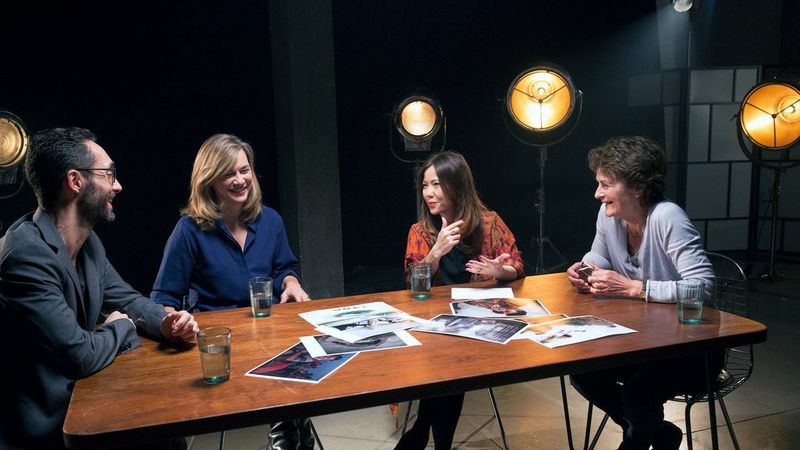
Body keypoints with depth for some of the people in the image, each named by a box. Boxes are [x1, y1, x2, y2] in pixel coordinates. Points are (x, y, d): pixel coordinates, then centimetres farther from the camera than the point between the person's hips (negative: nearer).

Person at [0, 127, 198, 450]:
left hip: (77, 393, 8)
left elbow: (128, 300, 13)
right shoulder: (27, 255, -27)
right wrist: (120, 326, -7)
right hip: (46, 424, -8)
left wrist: (166, 324, -7)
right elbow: (82, 356, -28)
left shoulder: (87, 242, 2)